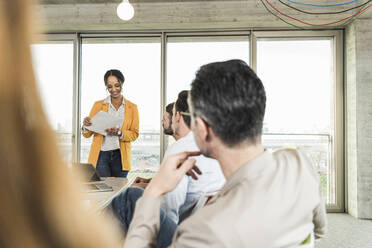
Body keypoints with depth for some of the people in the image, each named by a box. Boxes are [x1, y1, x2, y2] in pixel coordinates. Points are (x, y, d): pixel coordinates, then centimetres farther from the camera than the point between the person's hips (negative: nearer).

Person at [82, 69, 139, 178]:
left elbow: (134, 134, 2)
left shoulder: (132, 107, 7)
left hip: (120, 156, 0)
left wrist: (119, 133, -16)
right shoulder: (98, 105, 8)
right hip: (100, 154, 0)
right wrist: (86, 126, -15)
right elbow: (87, 134, 8)